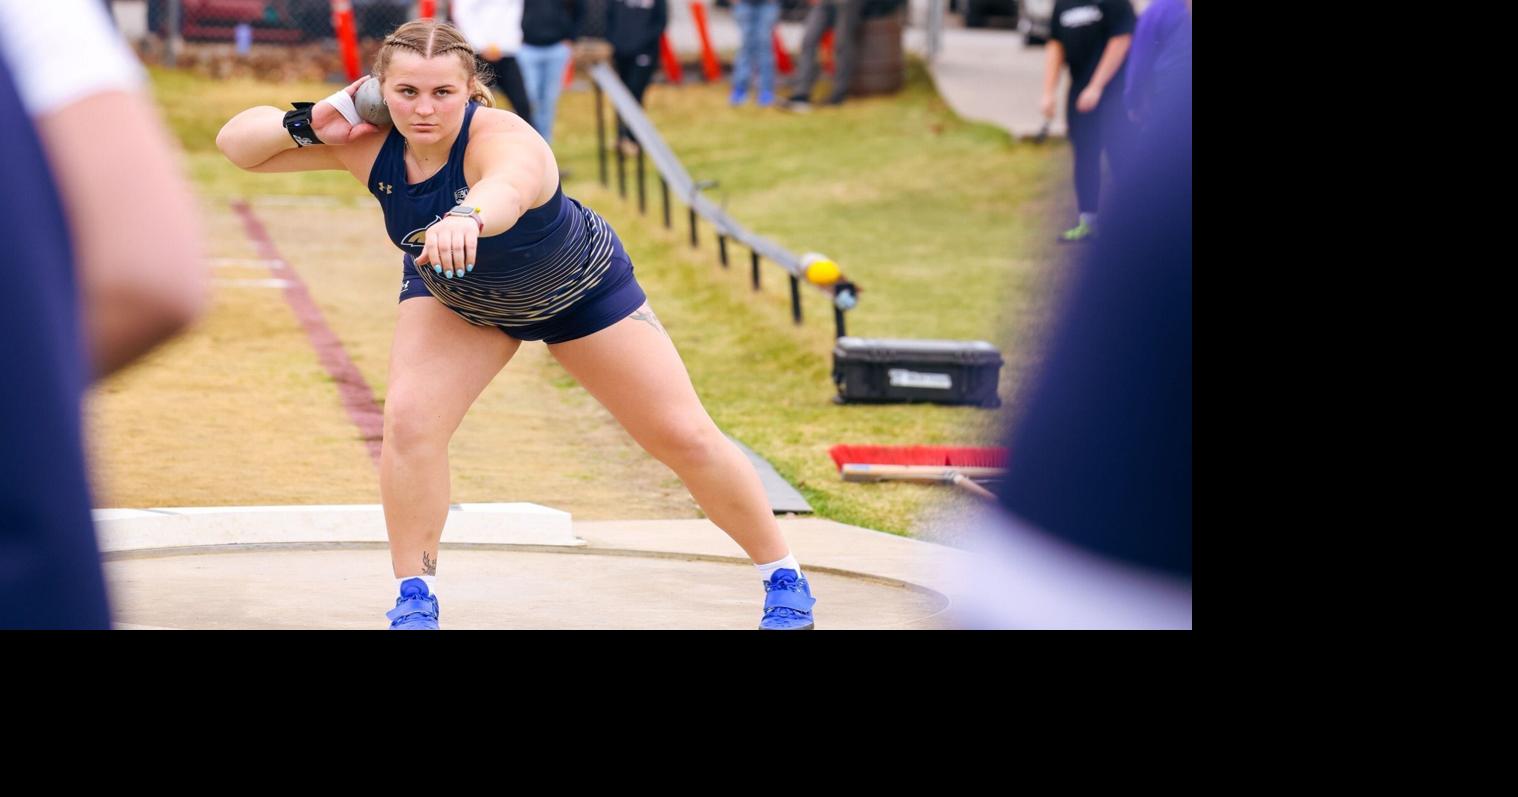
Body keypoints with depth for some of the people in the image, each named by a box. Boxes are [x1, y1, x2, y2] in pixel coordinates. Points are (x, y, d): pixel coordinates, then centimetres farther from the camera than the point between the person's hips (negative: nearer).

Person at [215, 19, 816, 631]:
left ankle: (784, 578, 22)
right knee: (409, 421, -21)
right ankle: (414, 599, -4)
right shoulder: (367, 143, -27)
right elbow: (236, 144, -18)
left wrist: (467, 218, -91)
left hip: (581, 292, -3)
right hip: (454, 298, 3)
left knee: (684, 436, 1)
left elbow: (508, 189, -69)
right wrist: (306, 125, -37)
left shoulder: (503, 139, -43)